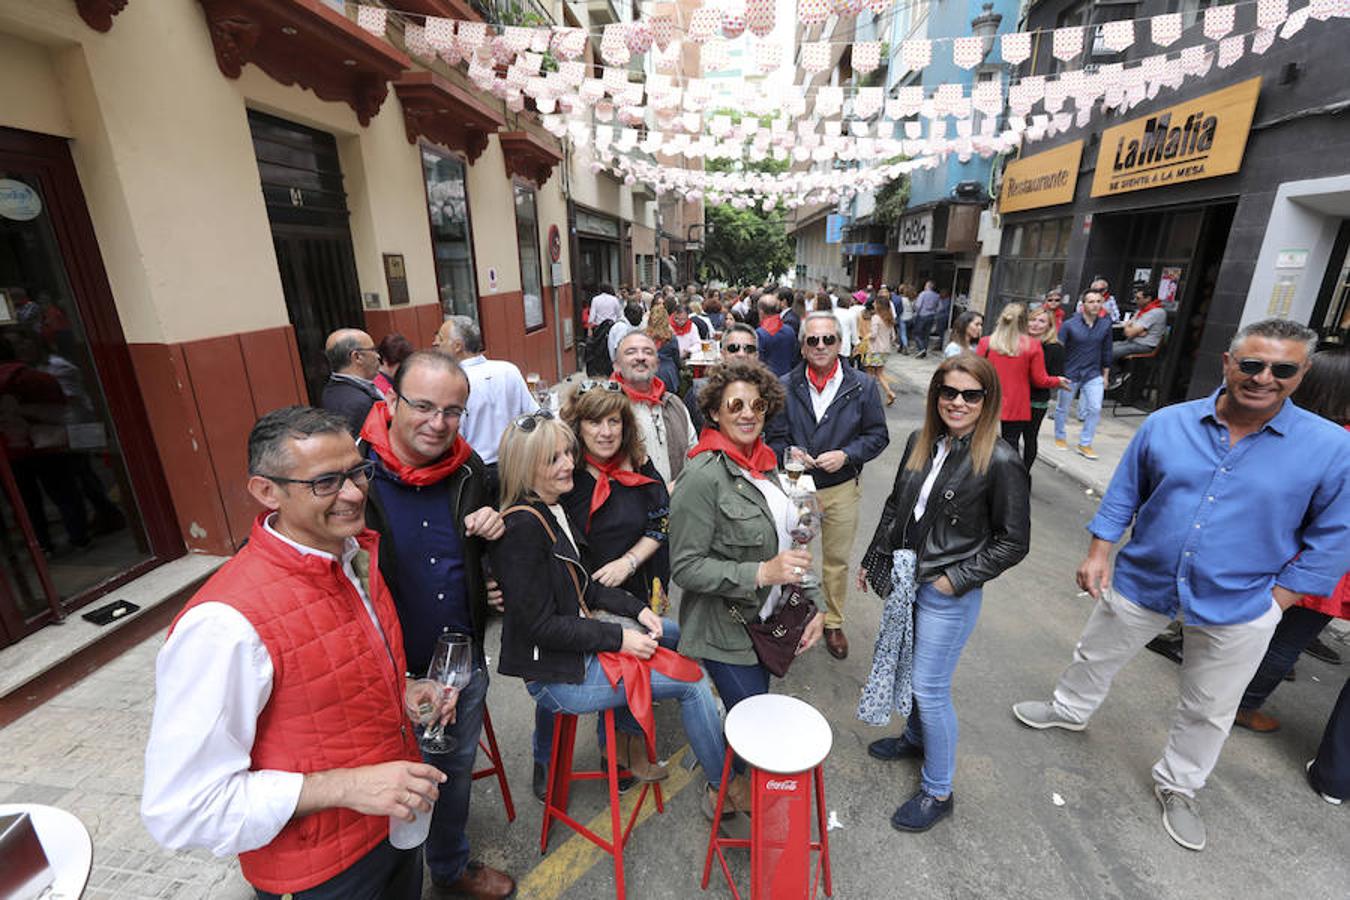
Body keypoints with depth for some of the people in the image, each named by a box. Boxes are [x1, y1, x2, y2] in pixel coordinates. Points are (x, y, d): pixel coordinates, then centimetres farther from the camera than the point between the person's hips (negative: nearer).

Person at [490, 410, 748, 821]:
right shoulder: (522, 527, -24)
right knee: (693, 680, -6)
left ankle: (629, 741, 27)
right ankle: (723, 789, 17)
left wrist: (637, 609, 0)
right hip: (556, 675, -9)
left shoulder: (554, 510, 5)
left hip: (577, 641, 9)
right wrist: (619, 638, -19)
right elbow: (541, 625, -23)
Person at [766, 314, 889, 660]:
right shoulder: (784, 387, -4)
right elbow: (774, 437, 1)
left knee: (837, 560, 14)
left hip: (842, 488, 0)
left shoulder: (862, 387, -4)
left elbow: (877, 435, 1)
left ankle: (833, 623, 36)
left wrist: (845, 455, -15)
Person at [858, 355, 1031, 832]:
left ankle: (938, 792, 27)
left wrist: (956, 579, -14)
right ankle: (915, 738, 50)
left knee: (930, 688, 4)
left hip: (949, 594, -6)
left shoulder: (1000, 461, -18)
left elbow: (1014, 541, -11)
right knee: (908, 667, 23)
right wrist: (875, 557, 12)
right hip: (904, 579, 6)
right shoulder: (921, 442, -2)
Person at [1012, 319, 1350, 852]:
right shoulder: (1166, 424, -9)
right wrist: (1099, 553, -3)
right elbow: (1124, 492, 0)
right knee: (1096, 657, 22)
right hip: (1142, 581, 1)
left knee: (1208, 712, 19)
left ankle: (1178, 787, 44)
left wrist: (1280, 597, -7)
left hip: (1238, 608, 0)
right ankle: (1070, 709, 51)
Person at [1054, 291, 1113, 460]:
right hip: (1070, 374, -2)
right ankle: (1060, 437, 33)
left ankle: (1085, 444, 8)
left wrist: (1105, 375, 9)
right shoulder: (1069, 325, -11)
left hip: (1093, 374, 2)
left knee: (1095, 409, -5)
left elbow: (1106, 351, 7)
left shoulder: (1105, 324, -1)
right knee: (1063, 408, 11)